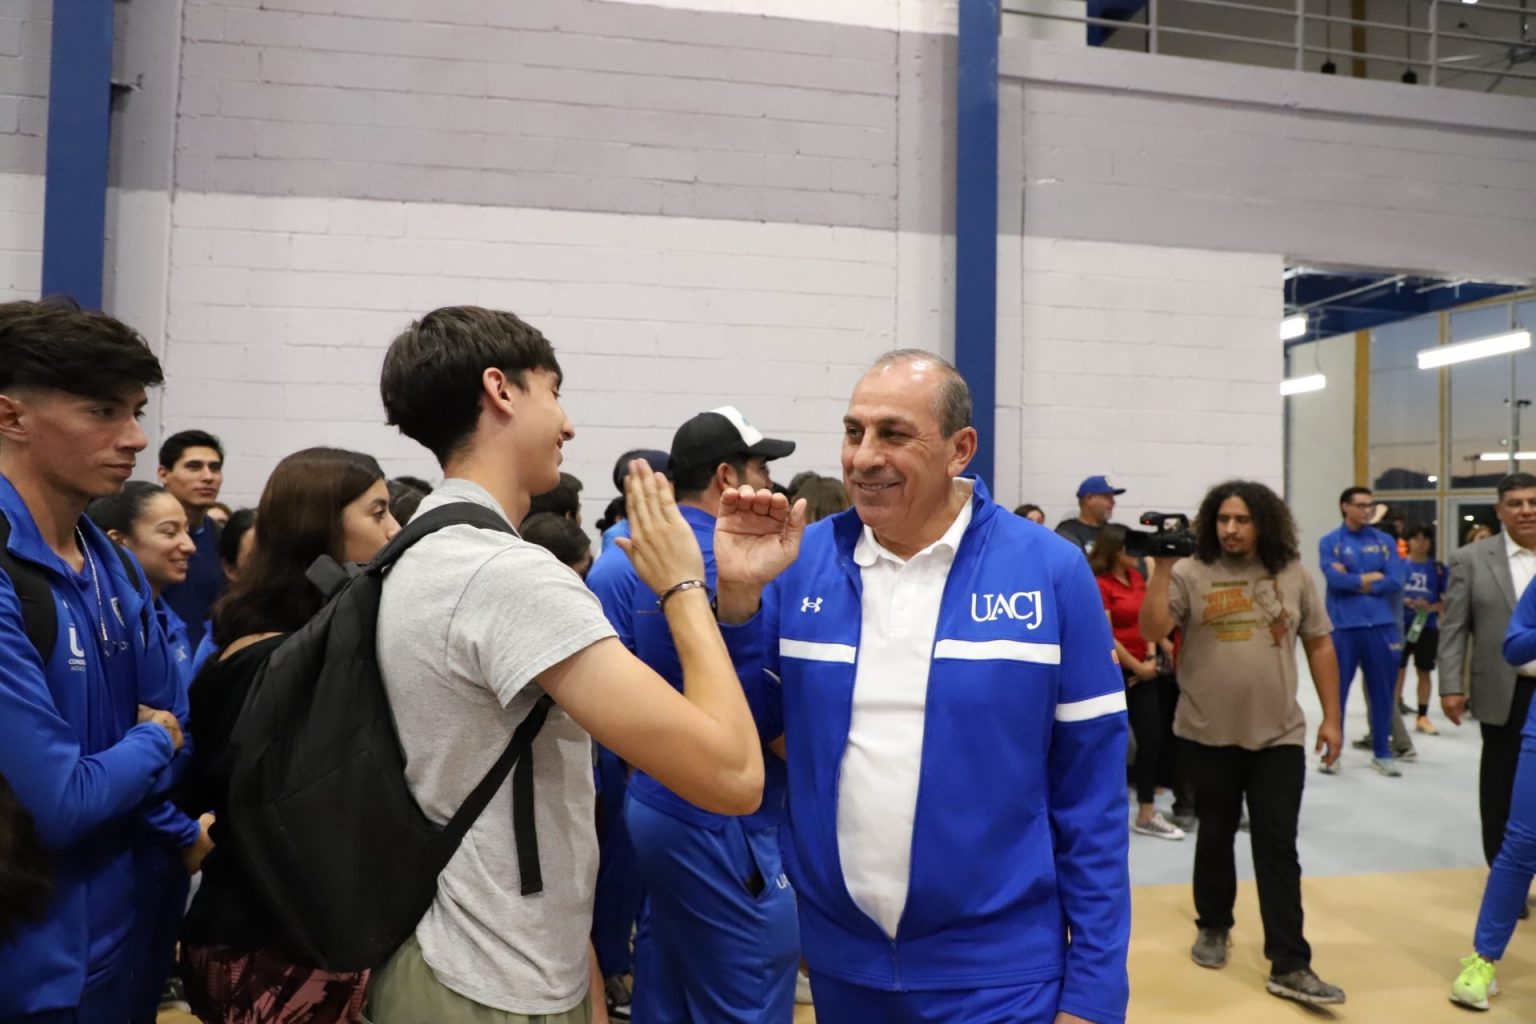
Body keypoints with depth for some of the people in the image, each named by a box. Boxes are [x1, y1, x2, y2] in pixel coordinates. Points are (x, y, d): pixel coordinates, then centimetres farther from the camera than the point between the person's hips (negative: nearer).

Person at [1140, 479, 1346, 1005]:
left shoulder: (1293, 575, 2)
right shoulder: (1190, 574, -7)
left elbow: (1320, 645, 8)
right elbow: (1152, 630, -16)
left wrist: (1332, 717, 5)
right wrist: (1162, 567, -24)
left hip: (1280, 735, 1)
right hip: (1209, 735, -1)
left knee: (1278, 846, 2)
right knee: (1215, 836, 15)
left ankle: (1290, 967, 8)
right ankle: (1213, 927, 35)